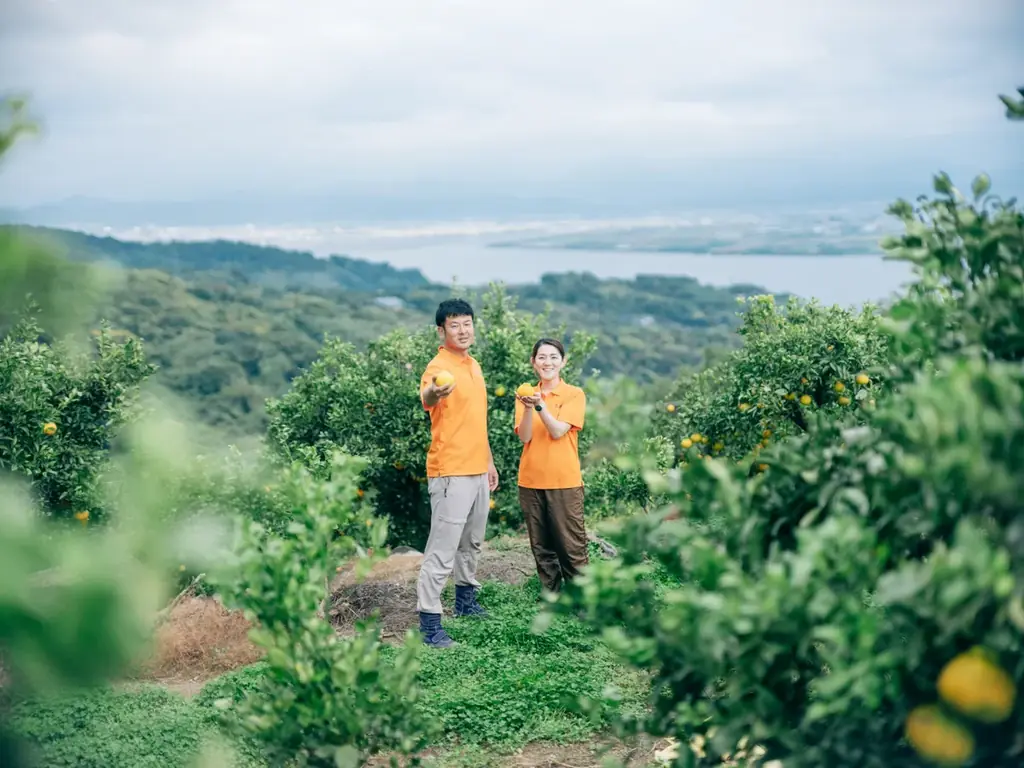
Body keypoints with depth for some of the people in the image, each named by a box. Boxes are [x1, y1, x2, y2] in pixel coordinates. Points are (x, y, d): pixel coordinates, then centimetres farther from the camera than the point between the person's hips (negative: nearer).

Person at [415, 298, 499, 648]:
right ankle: (429, 622, -4)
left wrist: (489, 461, 23)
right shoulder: (439, 366, -16)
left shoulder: (474, 365, 12)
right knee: (443, 549, -8)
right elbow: (426, 399, -40)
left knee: (472, 542, 20)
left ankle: (466, 600, 36)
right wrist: (432, 393, -63)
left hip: (478, 471, 9)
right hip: (450, 474, -9)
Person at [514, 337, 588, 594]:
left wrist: (540, 404, -26)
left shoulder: (574, 394, -2)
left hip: (564, 482, -3)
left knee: (572, 547, -2)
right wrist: (528, 408, -20)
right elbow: (524, 436, -4)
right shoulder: (525, 394, 8)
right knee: (542, 548, 9)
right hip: (531, 482, 4)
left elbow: (557, 431, -13)